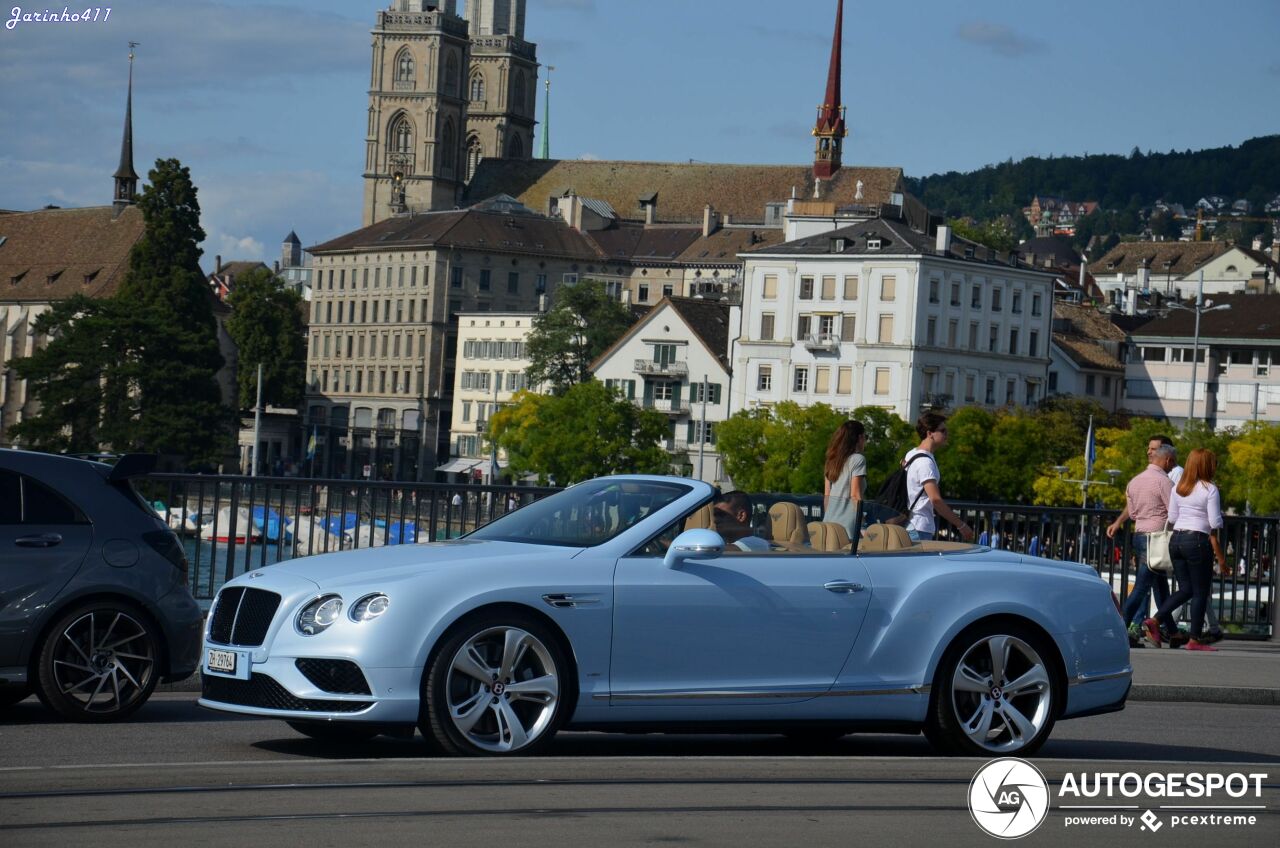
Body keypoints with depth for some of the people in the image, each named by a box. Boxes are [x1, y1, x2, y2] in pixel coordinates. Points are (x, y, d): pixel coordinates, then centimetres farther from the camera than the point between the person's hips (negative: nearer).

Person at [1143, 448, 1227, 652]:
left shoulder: (1178, 489, 9)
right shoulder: (1210, 490, -8)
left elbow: (1172, 518, 12)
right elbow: (1215, 523, -9)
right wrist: (1220, 555, -4)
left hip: (1176, 538, 6)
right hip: (1198, 540, -6)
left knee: (1185, 589, 14)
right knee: (1200, 592, 4)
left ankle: (1155, 621, -2)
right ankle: (1195, 639, 5)